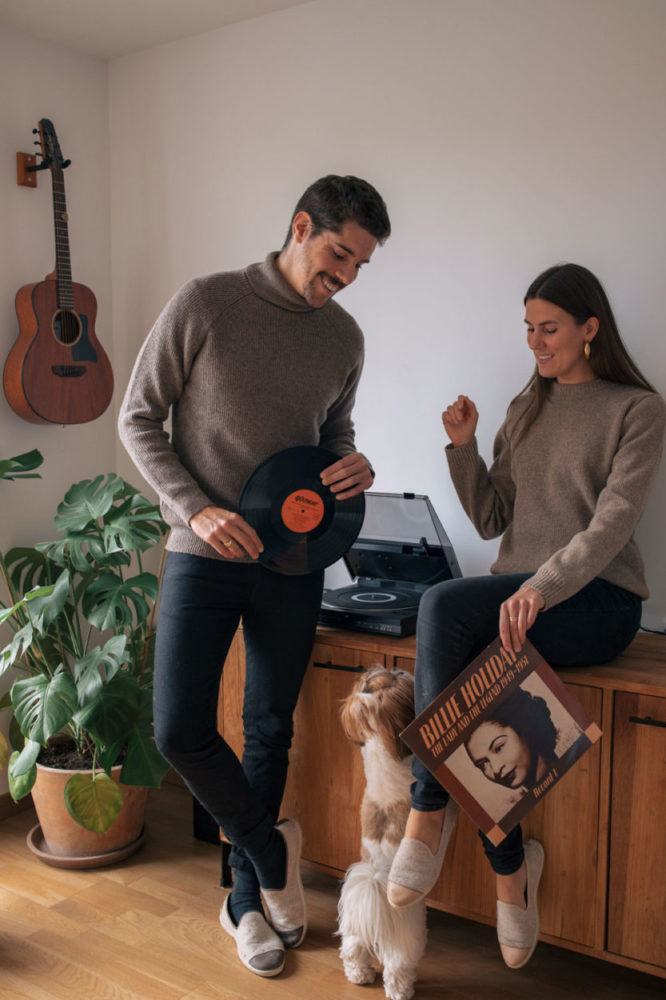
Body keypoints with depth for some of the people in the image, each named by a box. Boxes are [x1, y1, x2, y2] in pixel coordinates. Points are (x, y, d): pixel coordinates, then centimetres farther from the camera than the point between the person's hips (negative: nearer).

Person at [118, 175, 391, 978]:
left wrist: (354, 464, -6)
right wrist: (197, 510, -16)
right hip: (204, 554, -3)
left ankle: (248, 899, 30)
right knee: (181, 730, -6)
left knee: (270, 731, 11)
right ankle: (269, 848, 22)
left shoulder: (343, 337, 5)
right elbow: (138, 419, -5)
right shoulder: (205, 304, -8)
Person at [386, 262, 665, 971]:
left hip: (596, 602, -5)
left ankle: (429, 813, -18)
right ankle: (511, 869, -12)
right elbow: (491, 519, 15)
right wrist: (464, 448, -1)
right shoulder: (526, 408, 19)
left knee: (444, 606, -31)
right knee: (470, 677, -29)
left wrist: (542, 587, -31)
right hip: (516, 601, 5)